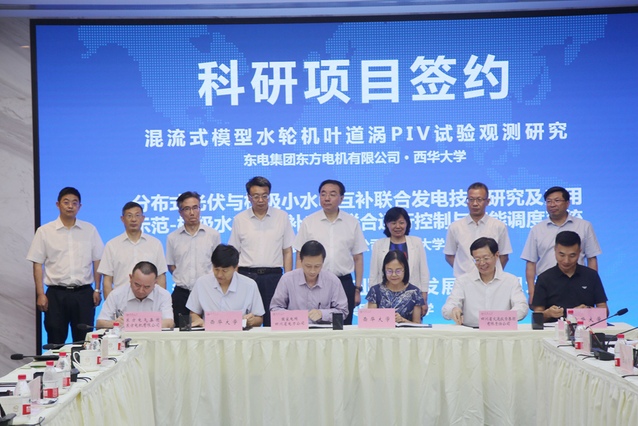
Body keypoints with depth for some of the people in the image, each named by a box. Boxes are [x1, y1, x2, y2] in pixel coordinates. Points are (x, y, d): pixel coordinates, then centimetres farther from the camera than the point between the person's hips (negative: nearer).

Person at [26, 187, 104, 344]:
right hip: (56, 294, -1)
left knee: (83, 341, 3)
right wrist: (40, 294, -4)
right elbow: (37, 264, 2)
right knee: (56, 342, 2)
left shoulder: (90, 230, 6)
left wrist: (97, 290, 3)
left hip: (83, 293, 1)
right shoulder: (44, 231, 2)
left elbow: (97, 261, 8)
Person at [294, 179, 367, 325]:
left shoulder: (352, 223, 6)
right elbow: (300, 258, 4)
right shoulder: (308, 223, 3)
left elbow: (358, 259, 7)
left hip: (344, 282, 1)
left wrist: (357, 289, 4)